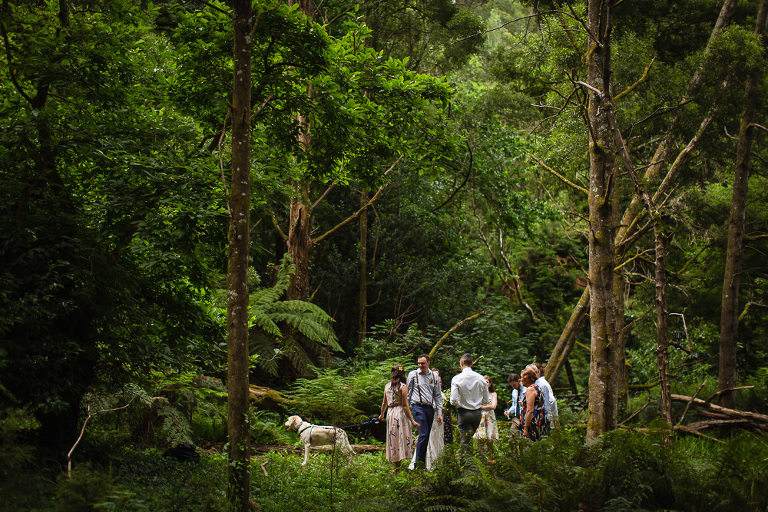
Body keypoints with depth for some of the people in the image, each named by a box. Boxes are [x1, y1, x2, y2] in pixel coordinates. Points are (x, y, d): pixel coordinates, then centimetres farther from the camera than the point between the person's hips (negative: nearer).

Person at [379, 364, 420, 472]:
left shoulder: (387, 386, 7)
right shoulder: (403, 387, -8)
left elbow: (384, 403, 16)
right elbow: (405, 405, -12)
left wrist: (382, 415, 33)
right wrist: (412, 420, -10)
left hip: (390, 413, 5)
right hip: (401, 414, -5)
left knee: (393, 438, 9)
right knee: (402, 438, -1)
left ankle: (396, 466, 11)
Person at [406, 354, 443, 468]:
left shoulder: (434, 376, 11)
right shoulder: (413, 375, 2)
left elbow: (438, 396, 14)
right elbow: (407, 393, 6)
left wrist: (439, 413, 9)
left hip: (429, 407, 4)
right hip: (418, 407, -4)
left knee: (427, 436, 4)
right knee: (424, 434, -15)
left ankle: (423, 461, 11)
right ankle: (419, 462, -11)